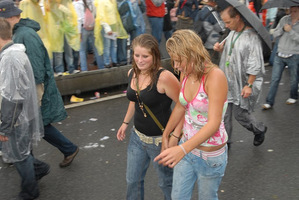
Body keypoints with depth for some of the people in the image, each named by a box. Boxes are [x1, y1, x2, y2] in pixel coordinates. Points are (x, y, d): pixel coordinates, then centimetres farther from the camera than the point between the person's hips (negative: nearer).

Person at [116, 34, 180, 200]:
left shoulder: (164, 77, -25)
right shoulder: (132, 73, -1)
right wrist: (125, 123, 18)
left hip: (160, 140, -6)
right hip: (137, 136, 7)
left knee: (166, 182, 15)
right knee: (132, 180, 20)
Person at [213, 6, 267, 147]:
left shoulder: (251, 37, -19)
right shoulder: (232, 32, 6)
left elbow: (255, 66, -19)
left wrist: (249, 85, -20)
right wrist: (221, 47, 0)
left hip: (242, 84, -7)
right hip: (228, 82, 7)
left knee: (239, 113, 5)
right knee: (224, 113, 9)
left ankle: (260, 129, 35)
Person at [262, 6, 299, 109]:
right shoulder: (284, 19, 5)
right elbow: (274, 34, 4)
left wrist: (290, 31, -21)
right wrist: (282, 29, -12)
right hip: (279, 55, 3)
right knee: (274, 79, 1)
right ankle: (269, 102, 6)